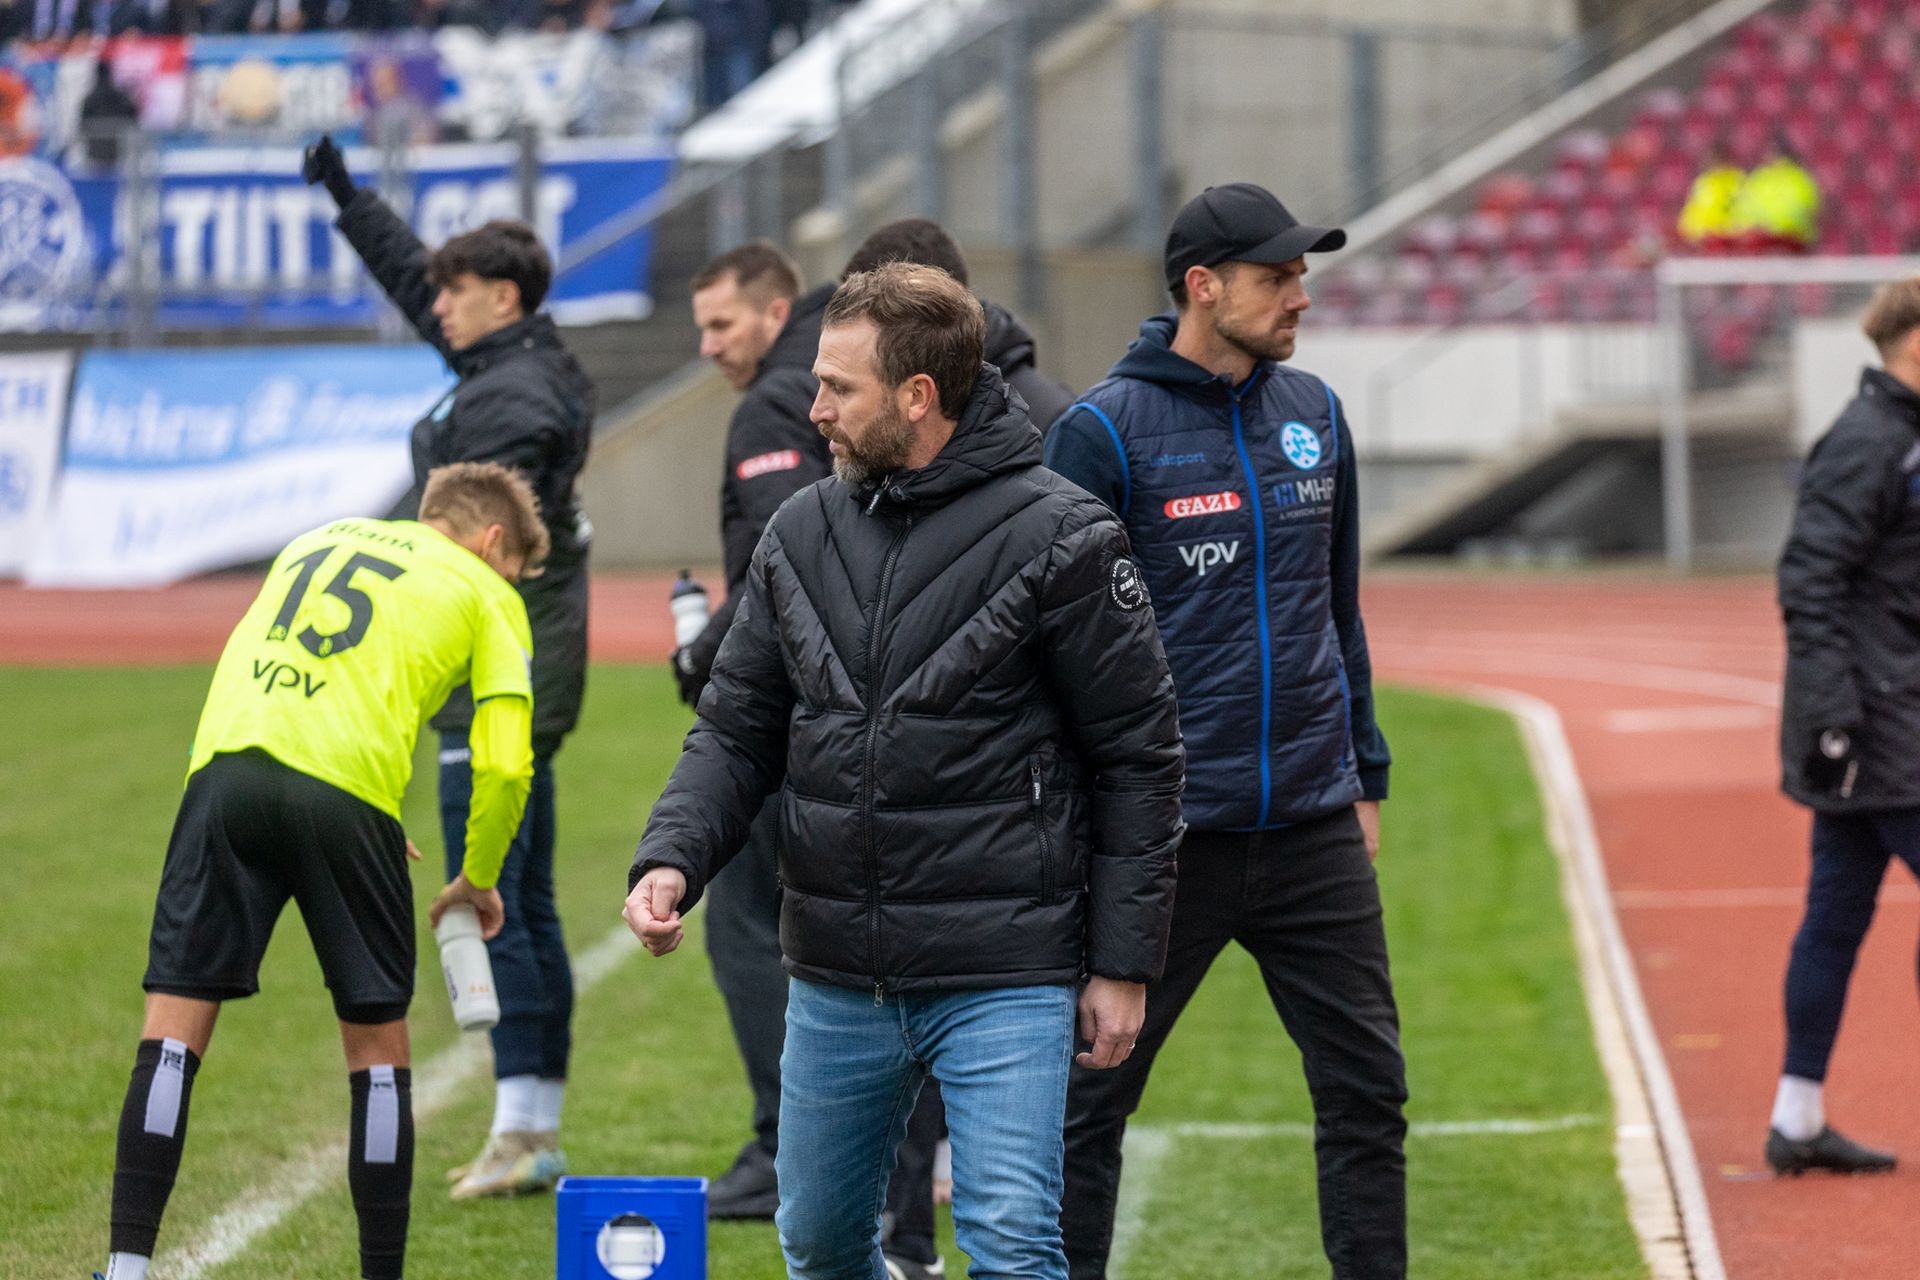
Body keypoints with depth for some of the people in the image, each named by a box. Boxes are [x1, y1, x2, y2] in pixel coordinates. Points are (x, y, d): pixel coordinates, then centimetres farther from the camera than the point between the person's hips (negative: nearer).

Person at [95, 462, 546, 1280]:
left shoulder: (321, 539, 31)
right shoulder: (485, 593, 17)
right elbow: (504, 765, 7)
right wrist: (479, 881, 24)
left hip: (226, 763, 3)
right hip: (347, 792, -3)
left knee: (173, 1029, 3)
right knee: (378, 1045, 11)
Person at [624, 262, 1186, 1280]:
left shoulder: (1057, 539, -9)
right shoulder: (801, 536, 7)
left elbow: (1139, 757, -5)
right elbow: (736, 731, 11)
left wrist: (1122, 965, -7)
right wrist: (671, 857, -8)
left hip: (1003, 981, -6)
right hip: (835, 984, 6)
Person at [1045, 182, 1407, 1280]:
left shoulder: (1315, 415, 9)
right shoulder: (1106, 433, -8)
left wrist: (1365, 774, 17)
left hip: (1315, 830, 5)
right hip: (1163, 837, -5)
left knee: (1367, 1089, 5)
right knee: (1089, 1100, 3)